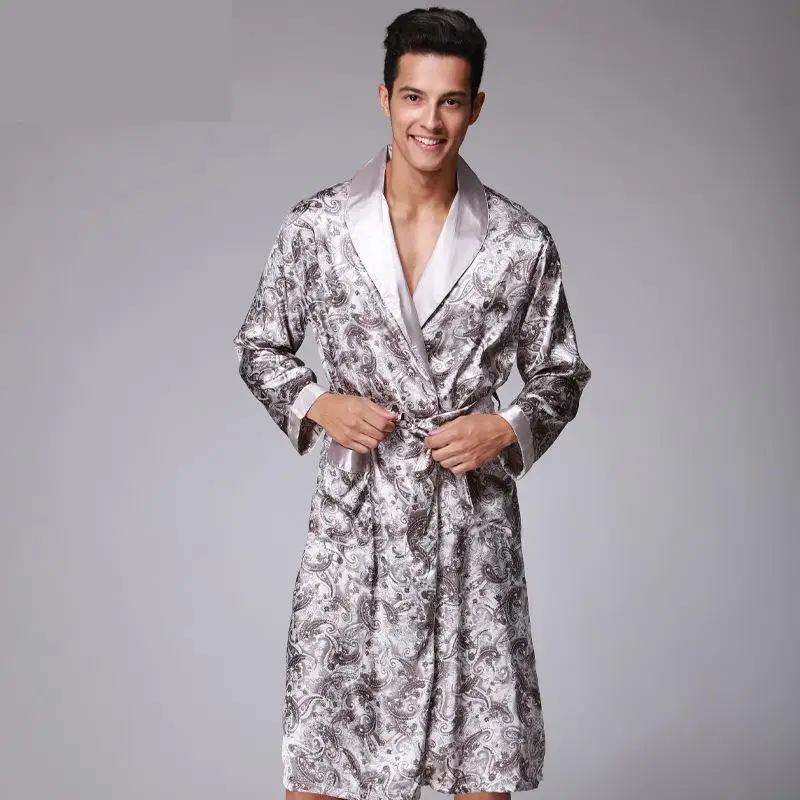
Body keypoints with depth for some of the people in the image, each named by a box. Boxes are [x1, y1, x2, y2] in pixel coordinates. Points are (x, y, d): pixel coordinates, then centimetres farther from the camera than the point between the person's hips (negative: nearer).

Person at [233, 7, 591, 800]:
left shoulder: (521, 243, -2)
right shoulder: (316, 227, -2)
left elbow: (561, 374, 9)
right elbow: (258, 346, 10)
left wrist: (507, 428, -10)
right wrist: (316, 405, -8)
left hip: (472, 522, 0)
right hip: (353, 519, 0)